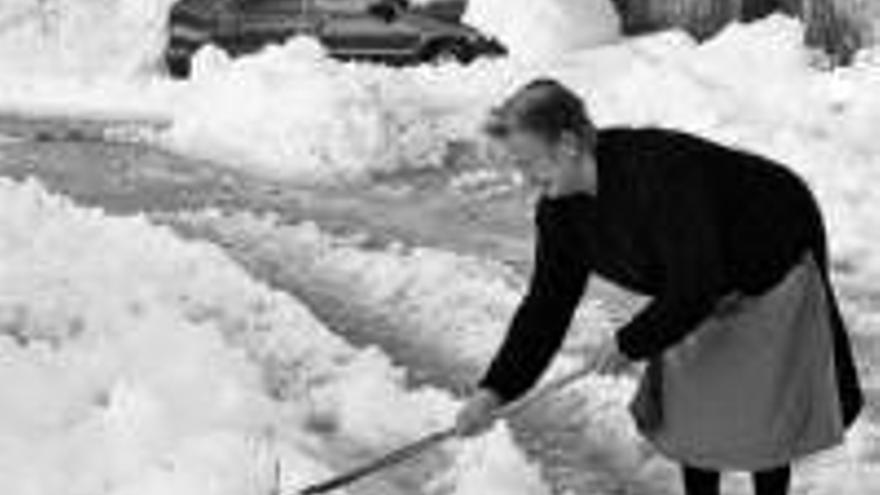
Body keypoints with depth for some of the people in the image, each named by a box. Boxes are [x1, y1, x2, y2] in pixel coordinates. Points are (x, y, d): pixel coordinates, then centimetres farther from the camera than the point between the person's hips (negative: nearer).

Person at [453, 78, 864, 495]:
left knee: (761, 411, 0)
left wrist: (630, 344, -24)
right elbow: (546, 304, -8)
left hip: (776, 260, -7)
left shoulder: (658, 172, -39)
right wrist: (495, 390, -17)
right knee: (687, 404, 8)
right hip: (712, 289, 7)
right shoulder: (559, 210, -13)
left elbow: (695, 289, -35)